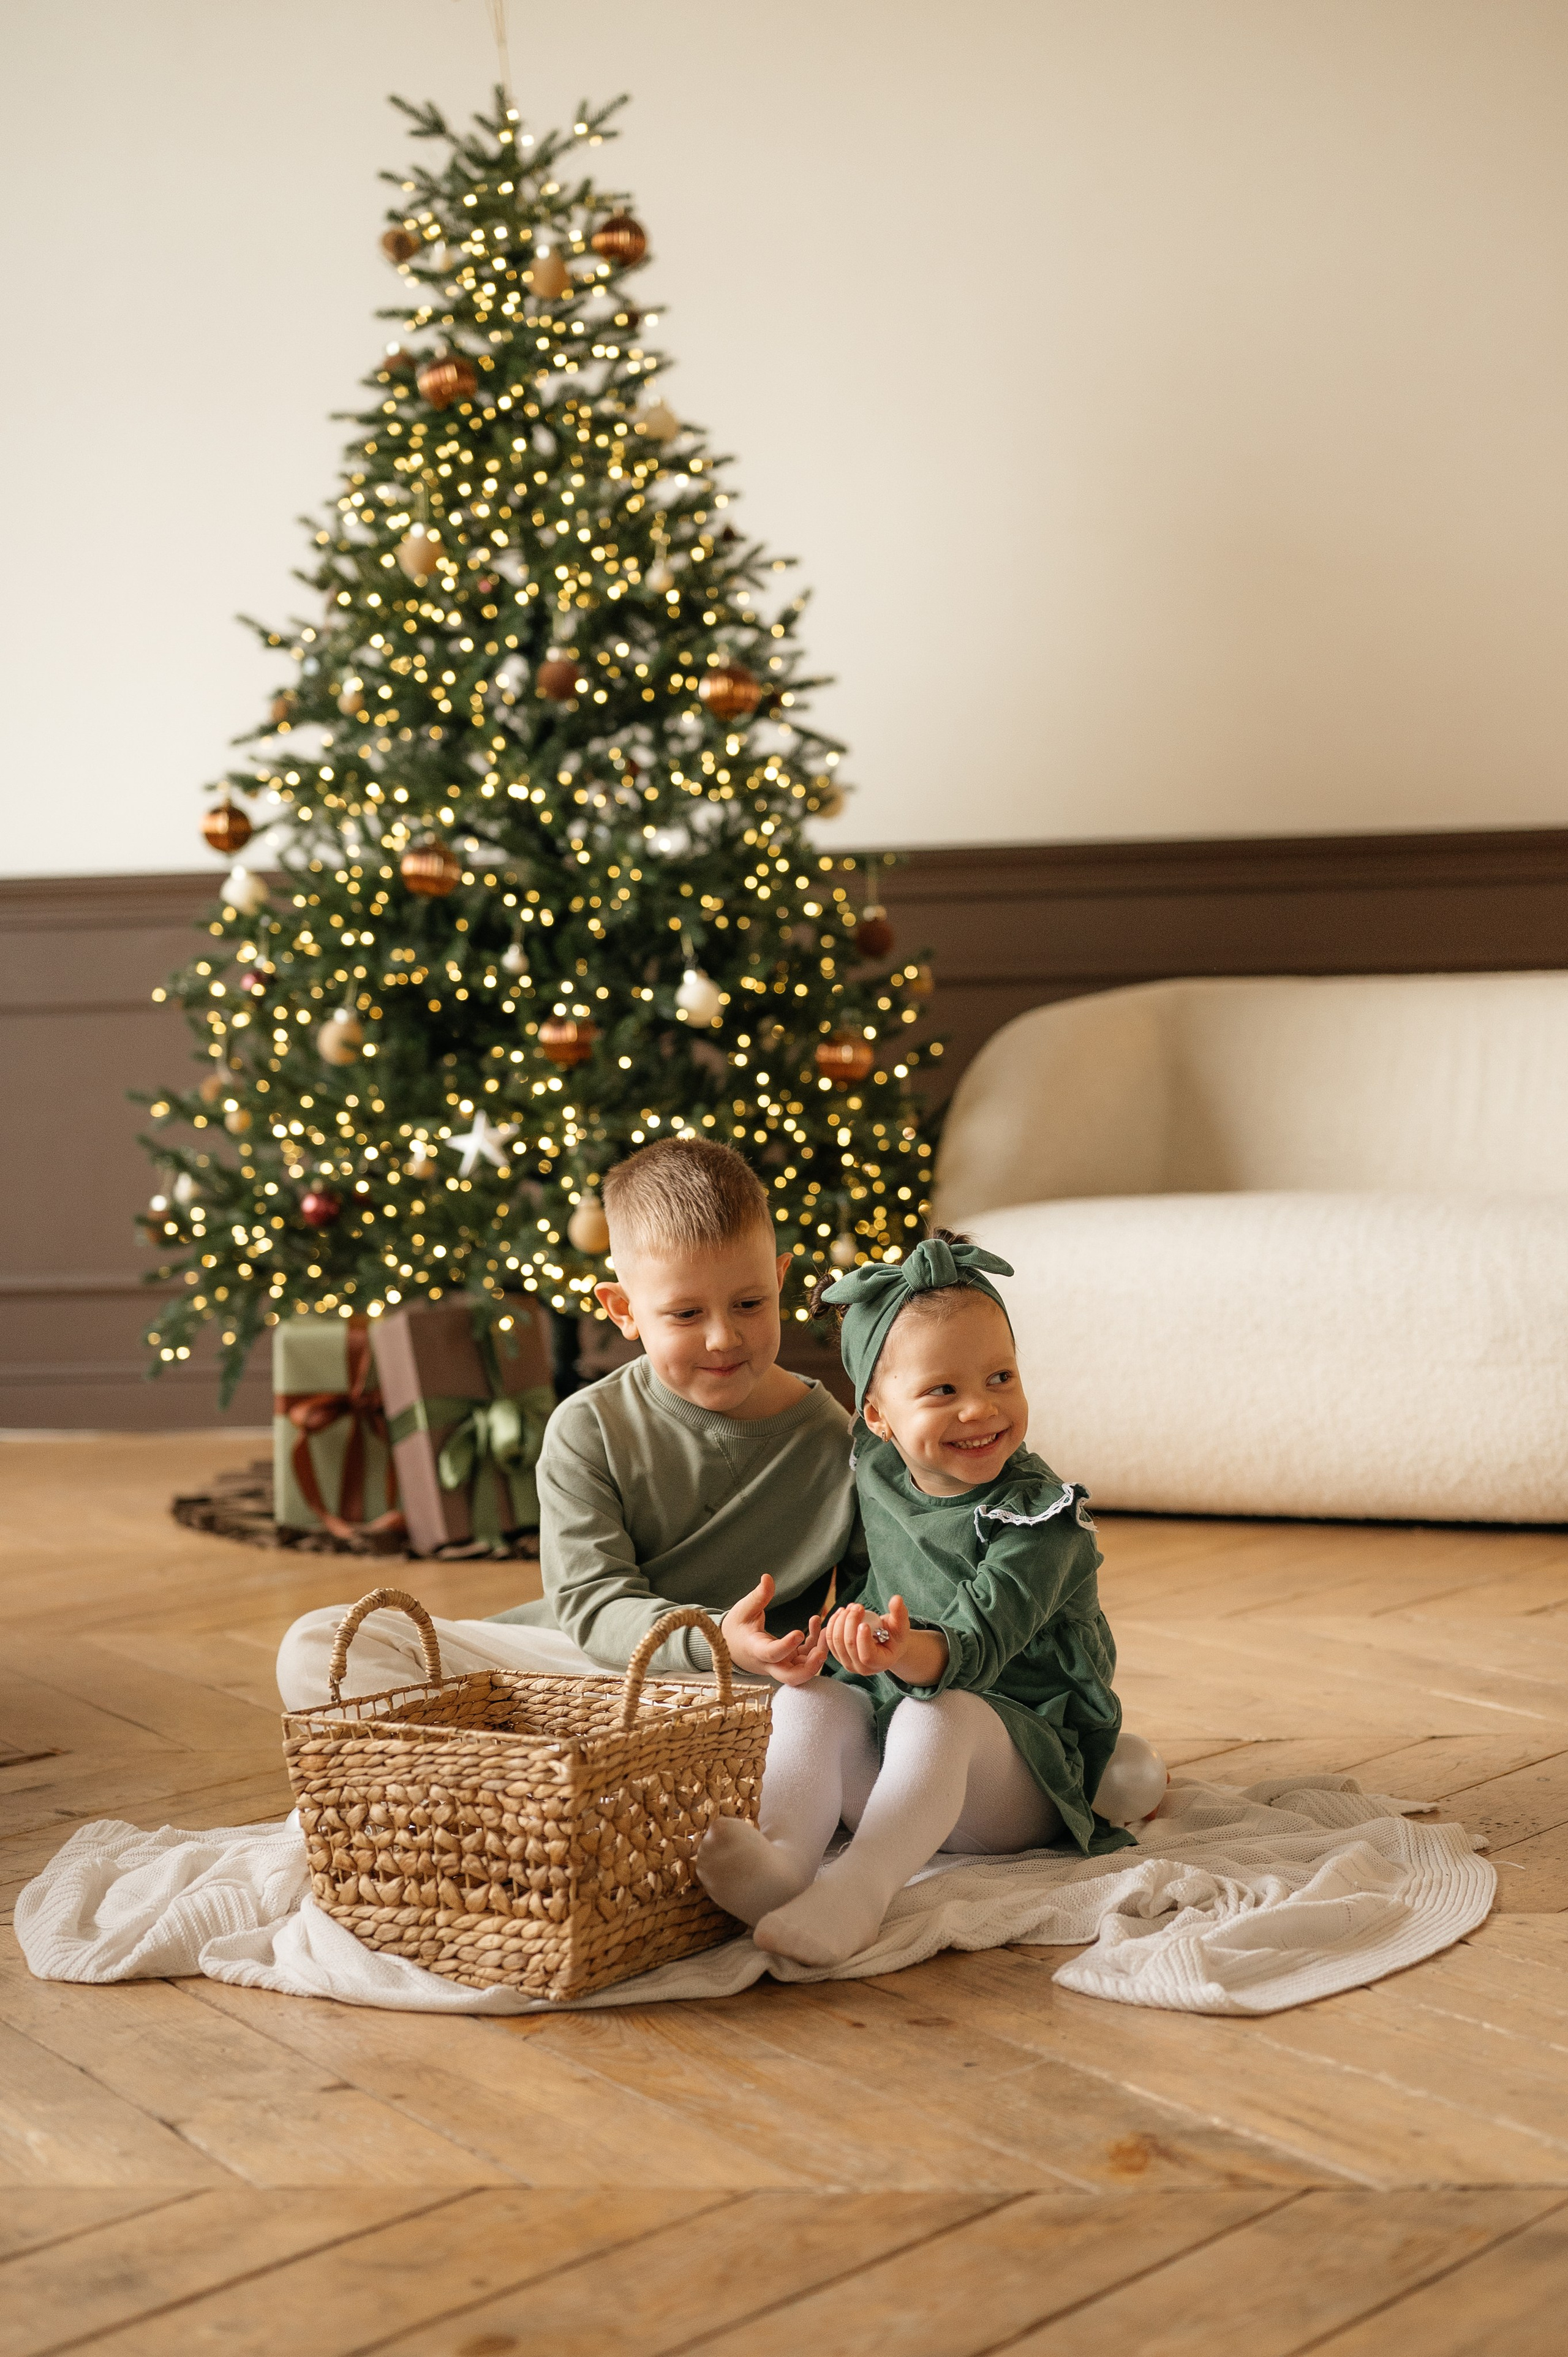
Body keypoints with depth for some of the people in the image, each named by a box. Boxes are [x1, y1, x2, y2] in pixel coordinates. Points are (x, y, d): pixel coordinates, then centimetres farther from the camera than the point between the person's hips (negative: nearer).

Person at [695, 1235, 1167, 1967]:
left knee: (938, 1716, -35)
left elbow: (977, 1647, -29)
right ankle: (781, 1856, -46)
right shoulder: (875, 1478, 4)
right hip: (881, 1750, 6)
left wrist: (908, 1652, -52)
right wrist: (845, 1633, 1)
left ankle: (856, 1889, -52)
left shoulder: (1040, 1517, -14)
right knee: (806, 1701, -21)